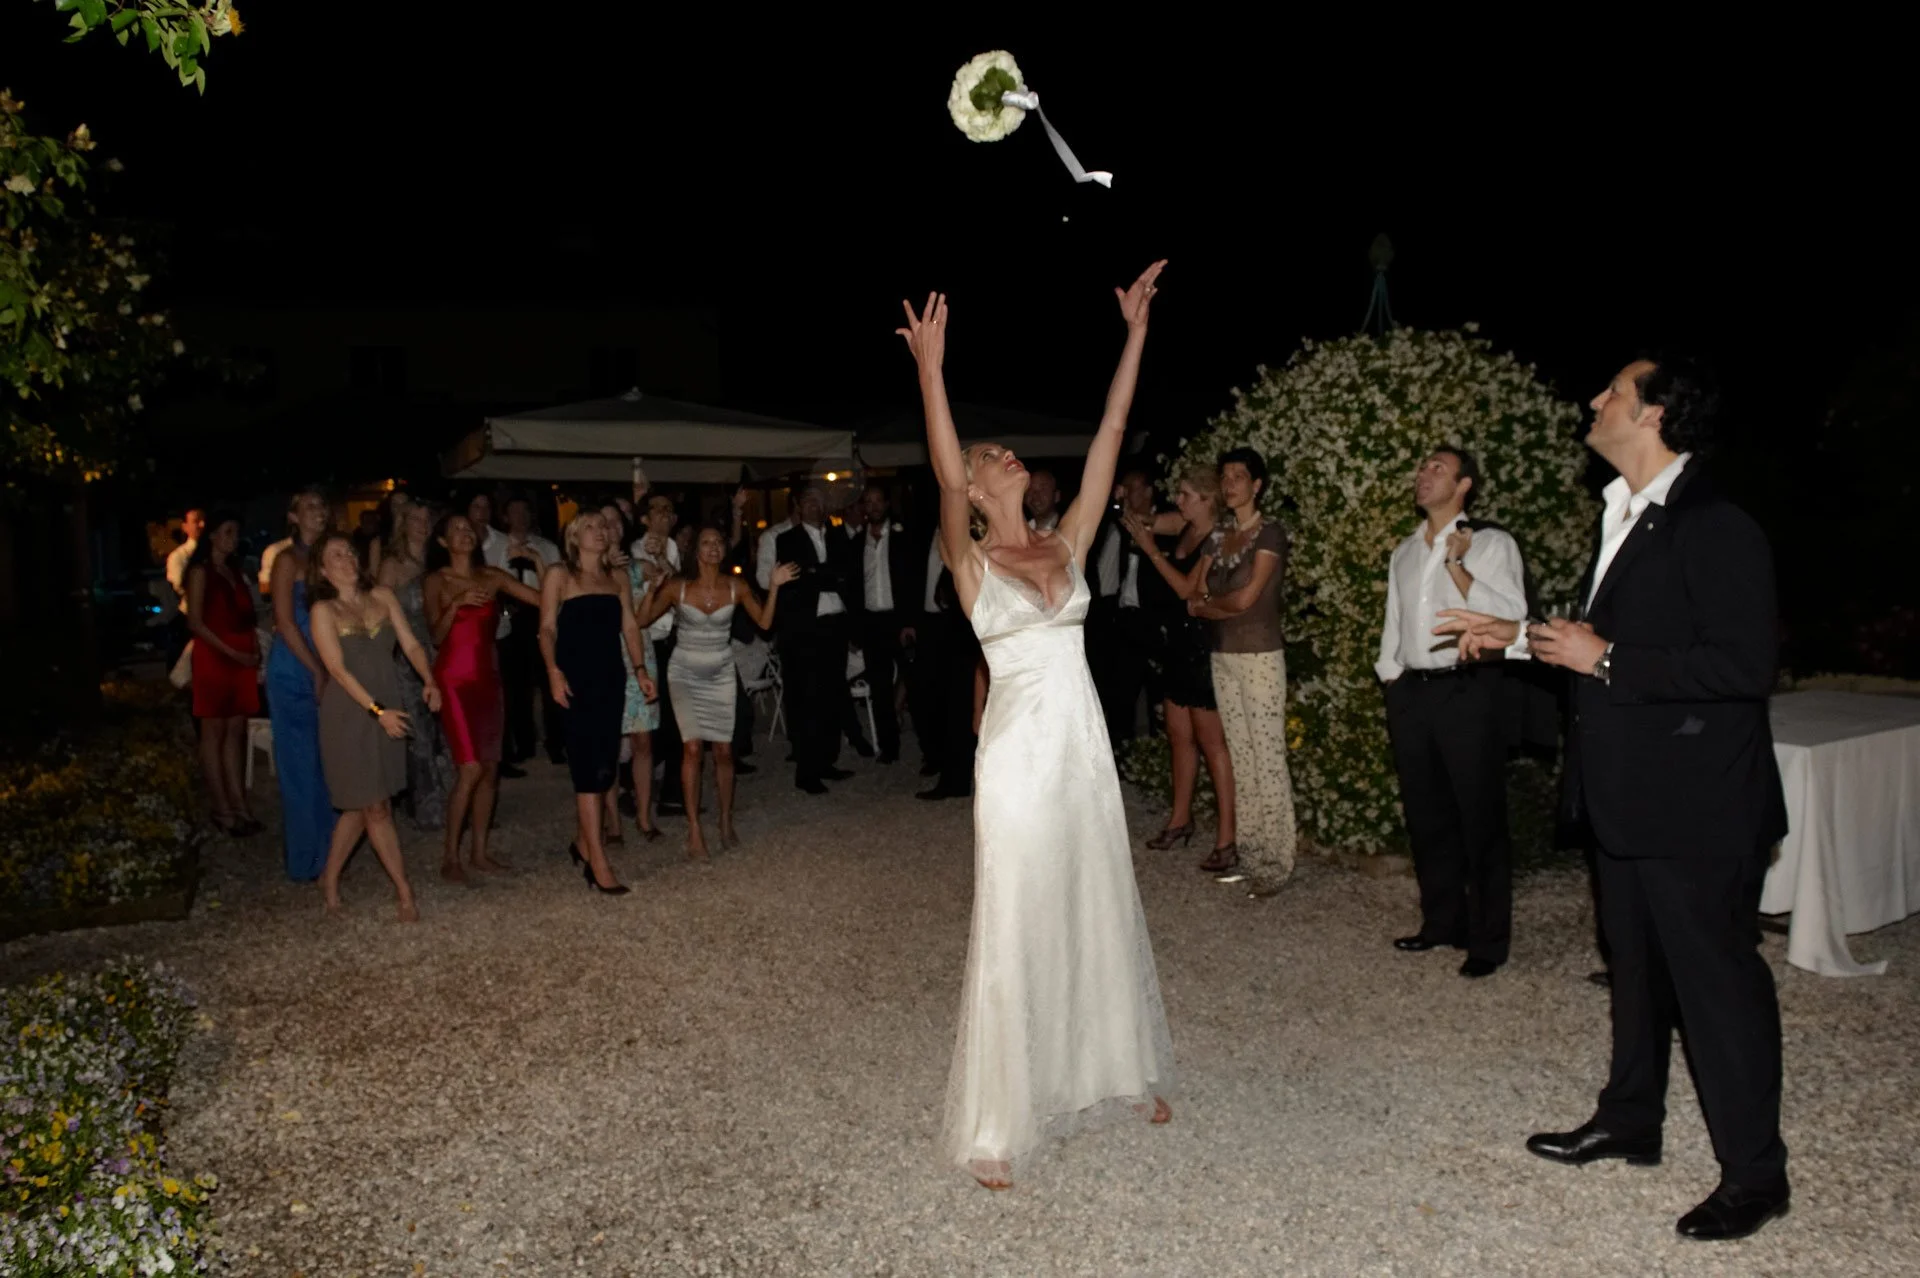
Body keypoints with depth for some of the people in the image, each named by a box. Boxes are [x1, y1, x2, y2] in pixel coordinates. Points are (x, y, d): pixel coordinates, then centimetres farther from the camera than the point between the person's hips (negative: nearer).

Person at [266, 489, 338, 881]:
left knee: (325, 764, 10)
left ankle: (326, 852, 21)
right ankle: (305, 861, 8)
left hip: (322, 673, 6)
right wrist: (317, 672, -13)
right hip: (294, 674, -6)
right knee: (300, 765, 0)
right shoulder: (289, 559, -7)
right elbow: (285, 622, -13)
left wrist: (327, 672, 7)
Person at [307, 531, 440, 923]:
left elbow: (411, 644, 3)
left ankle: (330, 879, 28)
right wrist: (377, 710, -19)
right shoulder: (324, 610, -6)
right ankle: (404, 891, 6)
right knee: (375, 805, 0)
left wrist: (429, 681, -14)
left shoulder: (382, 597, 6)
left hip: (387, 710, 5)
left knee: (362, 804, 11)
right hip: (349, 713, -5)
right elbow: (338, 669, -12)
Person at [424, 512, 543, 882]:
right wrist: (457, 604, -22)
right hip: (454, 679, -4)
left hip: (488, 678, 5)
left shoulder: (493, 576, 8)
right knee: (471, 769, -13)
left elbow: (543, 598, -1)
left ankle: (479, 851, 15)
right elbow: (436, 636, -9)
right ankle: (449, 856, -2)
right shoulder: (437, 581, 0)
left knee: (490, 769, 5)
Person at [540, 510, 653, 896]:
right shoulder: (559, 575, 1)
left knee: (605, 765, 7)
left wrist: (640, 669, 4)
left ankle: (582, 842, 26)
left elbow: (629, 626, 14)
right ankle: (597, 864, -8)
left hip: (611, 677, 6)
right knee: (589, 766, -9)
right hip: (576, 679, -5)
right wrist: (554, 672, -18)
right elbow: (547, 628, -5)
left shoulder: (617, 579, 16)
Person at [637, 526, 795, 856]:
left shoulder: (736, 587, -5)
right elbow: (642, 620, -7)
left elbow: (764, 622, -8)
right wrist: (652, 588, -20)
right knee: (692, 746, -13)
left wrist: (774, 586, -16)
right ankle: (694, 830, -6)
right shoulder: (677, 587, -9)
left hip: (721, 674, 2)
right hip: (685, 673, -2)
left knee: (724, 750, 3)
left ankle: (726, 822, 20)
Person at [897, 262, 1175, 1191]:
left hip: (1085, 750, 5)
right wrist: (930, 372, -31)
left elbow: (1109, 436, 5)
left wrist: (1136, 332, 4)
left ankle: (1126, 1068, 37)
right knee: (1013, 933, 1)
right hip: (1019, 755, -5)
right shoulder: (971, 560, -4)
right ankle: (992, 1129, 14)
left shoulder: (1067, 545, 8)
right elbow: (942, 475, -22)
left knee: (1103, 915, 17)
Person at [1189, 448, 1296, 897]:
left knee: (1268, 759, -5)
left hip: (1260, 658, -7)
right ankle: (1250, 855, 15)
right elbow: (1196, 600, 7)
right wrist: (1225, 607, -10)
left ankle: (1276, 864, 1)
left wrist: (1207, 602, 2)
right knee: (1241, 758, 9)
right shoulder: (1220, 538, 13)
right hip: (1222, 658, 7)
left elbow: (1246, 597, -13)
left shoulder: (1271, 534, -6)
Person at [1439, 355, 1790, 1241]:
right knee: (1636, 967, 21)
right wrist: (1520, 636, 13)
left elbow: (1749, 663, -25)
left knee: (1718, 978, 3)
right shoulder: (1624, 515, 11)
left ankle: (1754, 1173, 20)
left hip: (1696, 804, -10)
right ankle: (1629, 1120, 38)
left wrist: (1604, 660, -23)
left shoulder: (1715, 527, -19)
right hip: (1627, 796, 10)